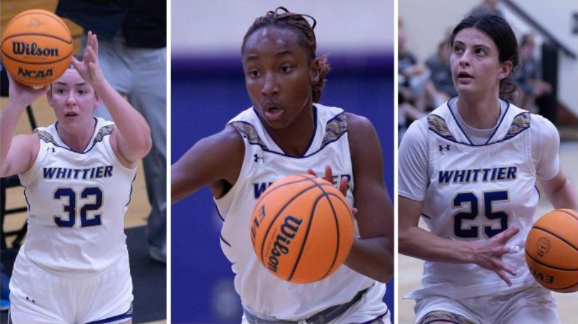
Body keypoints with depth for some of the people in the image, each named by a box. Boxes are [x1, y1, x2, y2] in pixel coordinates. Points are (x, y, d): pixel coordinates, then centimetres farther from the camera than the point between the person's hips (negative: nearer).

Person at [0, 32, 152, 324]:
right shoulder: (34, 146, -10)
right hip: (40, 291, 0)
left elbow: (142, 143, -35)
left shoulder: (115, 141, -10)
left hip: (107, 288, 0)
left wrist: (101, 83, -47)